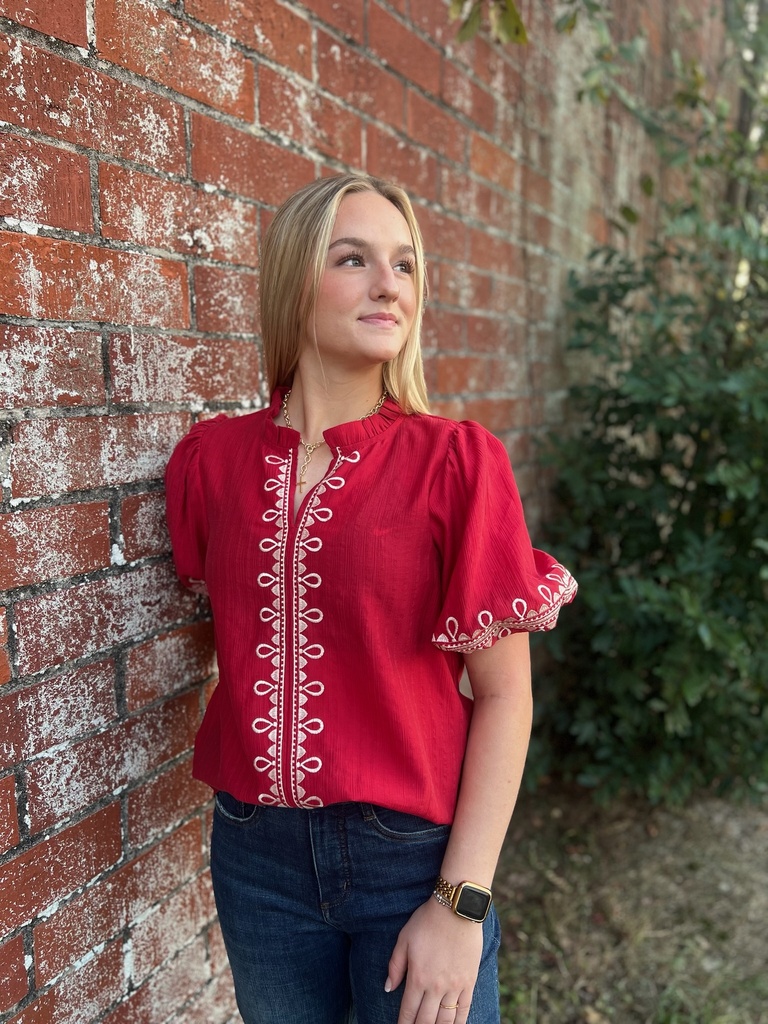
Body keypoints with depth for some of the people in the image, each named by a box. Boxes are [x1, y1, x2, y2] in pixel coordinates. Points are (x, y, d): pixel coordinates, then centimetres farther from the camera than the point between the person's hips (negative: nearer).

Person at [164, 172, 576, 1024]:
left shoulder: (456, 460, -13)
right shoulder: (212, 459, -4)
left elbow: (505, 696, -10)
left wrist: (462, 903, -12)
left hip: (414, 856, -3)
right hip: (256, 856, 3)